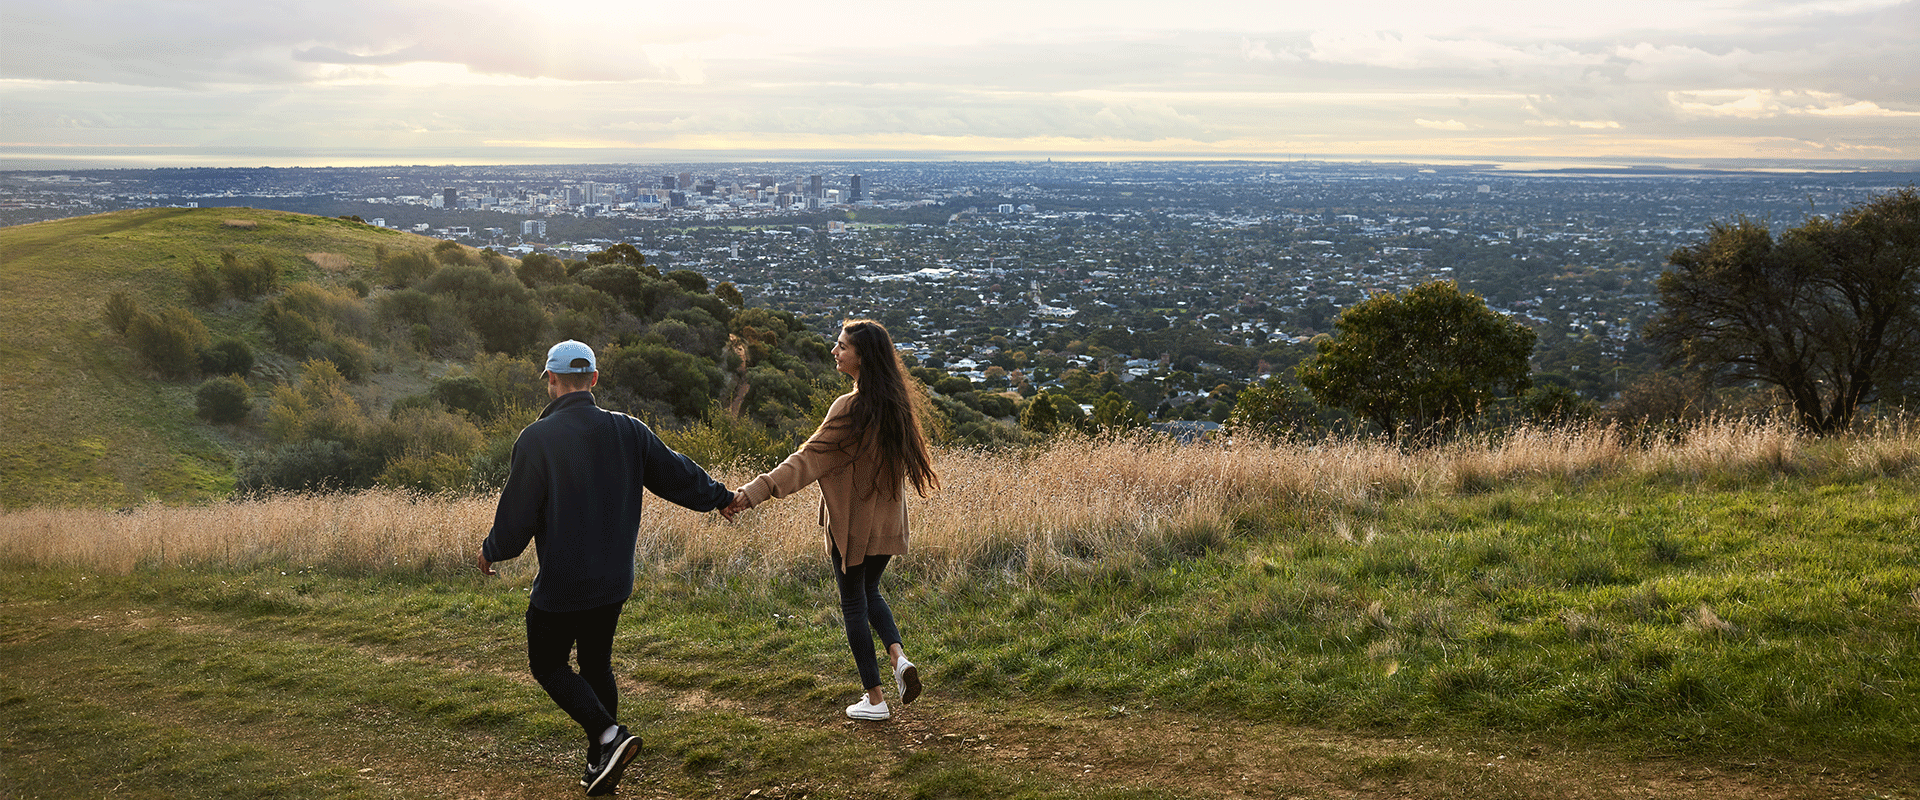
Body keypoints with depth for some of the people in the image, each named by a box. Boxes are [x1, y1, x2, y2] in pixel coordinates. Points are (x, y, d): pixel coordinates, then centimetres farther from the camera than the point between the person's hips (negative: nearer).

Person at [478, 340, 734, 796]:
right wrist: (721, 496, 27)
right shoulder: (628, 431, -1)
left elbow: (517, 517, -11)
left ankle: (608, 734, -8)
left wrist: (491, 552, 9)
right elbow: (676, 474, 9)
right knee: (597, 665, 19)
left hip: (561, 586, -5)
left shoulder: (536, 439, -15)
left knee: (548, 665, 10)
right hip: (615, 582, 6)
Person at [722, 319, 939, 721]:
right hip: (886, 521, 7)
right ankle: (898, 655, 5)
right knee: (870, 592, 26)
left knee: (854, 604, 8)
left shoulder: (851, 408, -23)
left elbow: (808, 459, -30)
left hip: (852, 523, -7)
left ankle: (874, 698, 15)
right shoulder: (893, 402, 1)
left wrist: (753, 492, -36)